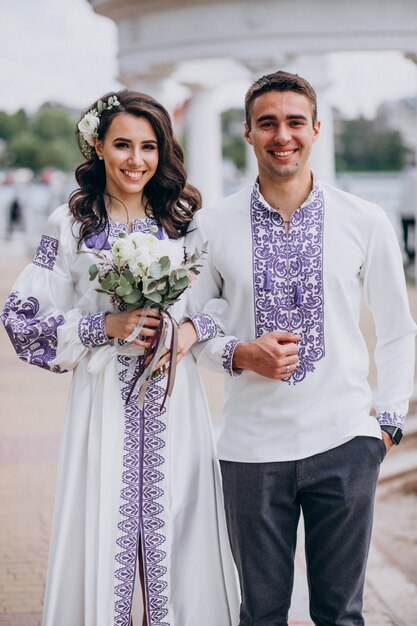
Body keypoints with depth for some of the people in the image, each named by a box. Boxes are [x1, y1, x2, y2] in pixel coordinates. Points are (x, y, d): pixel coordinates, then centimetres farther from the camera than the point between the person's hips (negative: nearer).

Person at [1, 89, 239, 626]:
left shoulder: (184, 218, 7)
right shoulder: (70, 225, 2)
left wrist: (193, 329, -7)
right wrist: (106, 325, -10)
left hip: (173, 399, 2)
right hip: (105, 396, -1)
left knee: (173, 528, 2)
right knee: (105, 527, -1)